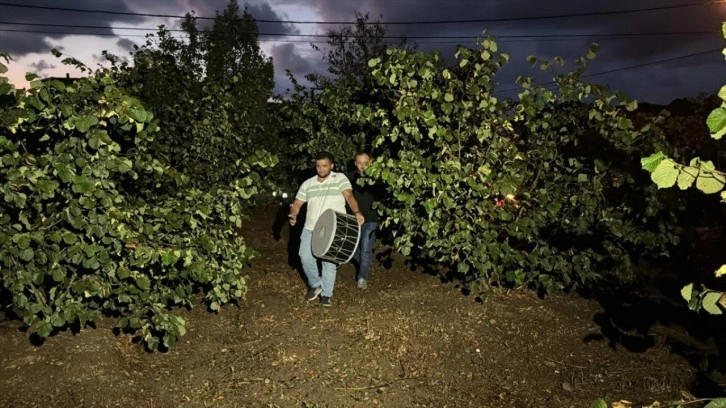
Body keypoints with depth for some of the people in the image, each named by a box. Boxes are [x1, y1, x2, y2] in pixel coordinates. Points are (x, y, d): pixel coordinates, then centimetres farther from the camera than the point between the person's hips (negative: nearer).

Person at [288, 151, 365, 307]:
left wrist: (357, 212, -35)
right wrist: (293, 216, -12)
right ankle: (316, 284, 23)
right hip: (311, 228, 4)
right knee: (306, 258, -3)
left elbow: (349, 196, -17)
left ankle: (326, 293, 20)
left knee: (329, 262, 1)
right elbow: (297, 203, 10)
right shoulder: (307, 184, 9)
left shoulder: (340, 178, -3)